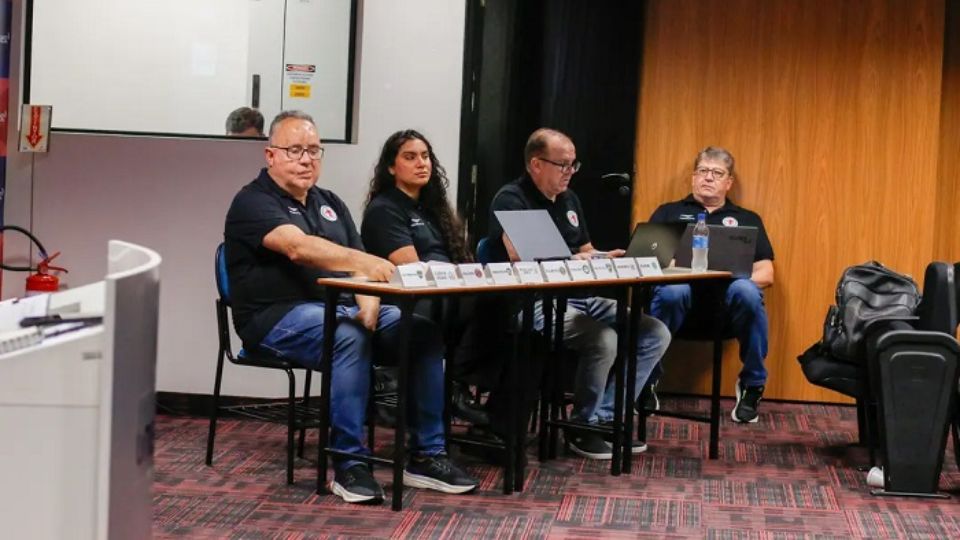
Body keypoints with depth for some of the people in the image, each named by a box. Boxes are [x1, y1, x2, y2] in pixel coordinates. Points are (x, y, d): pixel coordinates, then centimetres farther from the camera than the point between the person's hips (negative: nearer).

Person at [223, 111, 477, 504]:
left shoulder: (330, 203, 19)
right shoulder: (253, 202, -6)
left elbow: (360, 269, 11)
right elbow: (297, 247, -26)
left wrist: (369, 305, -12)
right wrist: (363, 260, -42)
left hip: (341, 308, 7)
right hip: (280, 317, -7)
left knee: (424, 332, -13)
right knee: (350, 337, -36)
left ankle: (425, 456, -9)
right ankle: (348, 464, -31)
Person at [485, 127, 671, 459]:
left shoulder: (568, 198, 18)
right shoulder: (511, 199, -8)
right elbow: (521, 259, -22)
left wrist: (607, 258, 3)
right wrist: (570, 262, -22)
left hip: (581, 297, 9)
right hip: (537, 302, -9)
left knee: (655, 334, -5)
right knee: (604, 340, -32)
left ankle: (605, 417, 1)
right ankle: (583, 426, -9)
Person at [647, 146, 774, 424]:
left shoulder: (747, 220, 26)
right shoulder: (669, 212, 25)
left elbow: (766, 275, 15)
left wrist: (739, 278, -7)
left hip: (725, 296, 1)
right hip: (680, 288, -1)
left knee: (747, 292, -35)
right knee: (670, 292, -38)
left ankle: (751, 385, -17)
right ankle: (646, 380, -21)